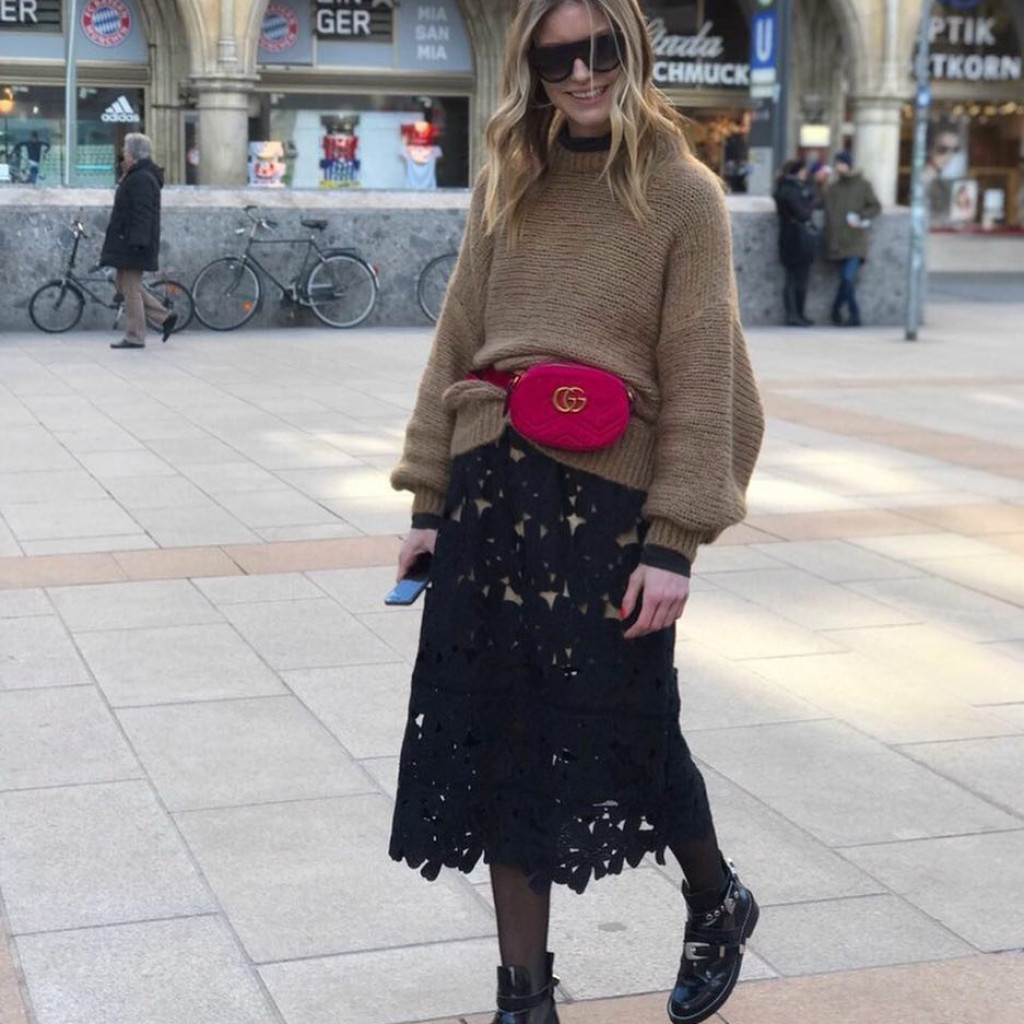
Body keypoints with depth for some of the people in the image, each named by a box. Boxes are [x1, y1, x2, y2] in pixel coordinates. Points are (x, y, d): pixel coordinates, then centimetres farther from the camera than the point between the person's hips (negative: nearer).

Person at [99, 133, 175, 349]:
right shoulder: (137, 177, 18)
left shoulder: (142, 179, -16)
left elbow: (142, 214, -23)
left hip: (133, 245, -11)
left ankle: (135, 337, 1)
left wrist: (136, 241, -27)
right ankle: (165, 317, 13)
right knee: (123, 284, 14)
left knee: (130, 288, -5)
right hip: (127, 244, 11)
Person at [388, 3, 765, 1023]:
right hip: (490, 491, 4)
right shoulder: (507, 186, 10)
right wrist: (428, 500, 7)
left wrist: (673, 541, -13)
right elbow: (456, 344, 11)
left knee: (625, 734, 5)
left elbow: (700, 375, -7)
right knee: (496, 745, 7)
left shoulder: (682, 194, -3)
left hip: (607, 499, -4)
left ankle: (718, 903, 37)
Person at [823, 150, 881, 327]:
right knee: (847, 279, 3)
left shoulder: (863, 185, 1)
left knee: (848, 277, -14)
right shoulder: (832, 188, 11)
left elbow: (876, 207, 4)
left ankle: (836, 311, -2)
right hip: (838, 242, 3)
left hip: (855, 241, -3)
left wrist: (861, 217, -14)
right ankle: (854, 316, 9)